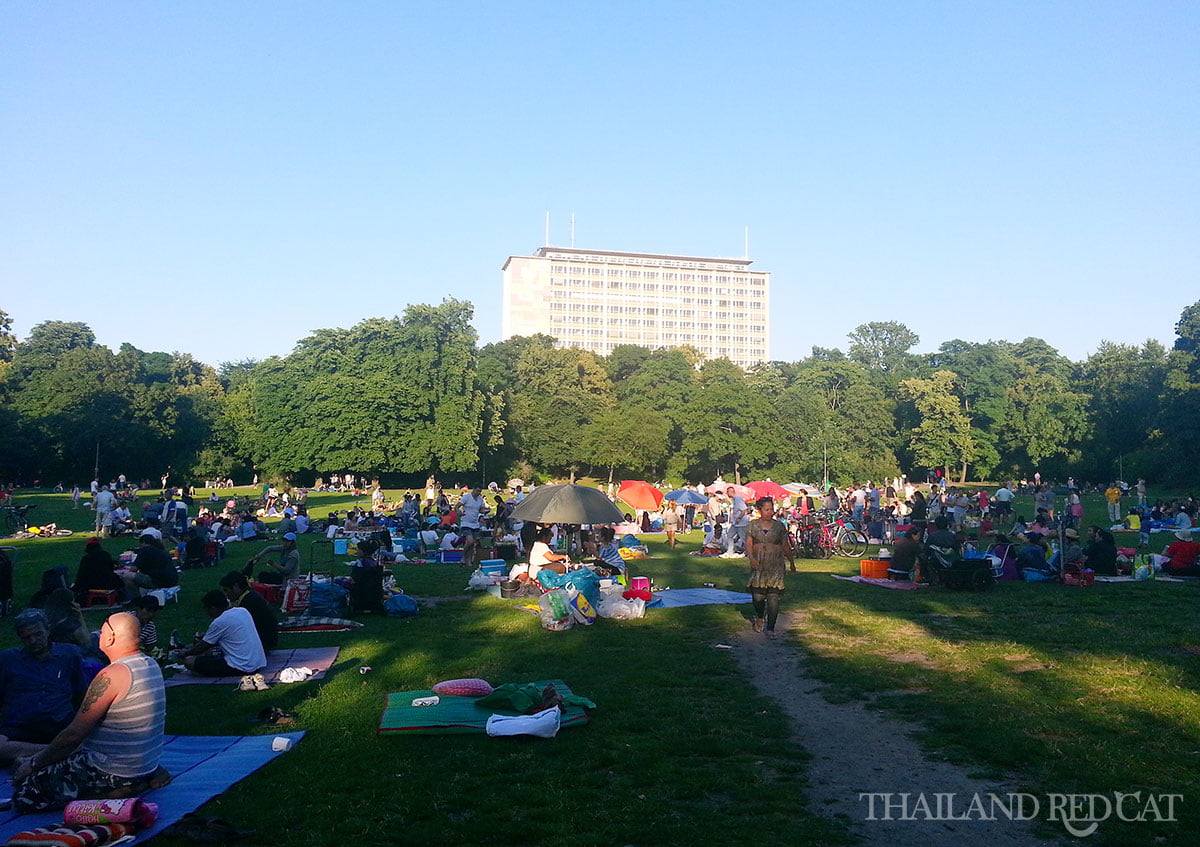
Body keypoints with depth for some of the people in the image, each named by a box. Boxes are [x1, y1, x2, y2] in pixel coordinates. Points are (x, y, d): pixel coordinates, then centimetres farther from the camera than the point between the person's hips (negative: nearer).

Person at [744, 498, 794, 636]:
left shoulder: (779, 526, 7)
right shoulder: (752, 525, 6)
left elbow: (786, 546, 14)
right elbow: (748, 543, -1)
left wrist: (792, 562, 19)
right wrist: (751, 557, -17)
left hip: (776, 567, 0)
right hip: (758, 566, 0)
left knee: (773, 597, -7)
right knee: (758, 595, -2)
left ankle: (770, 628, -3)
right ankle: (759, 618, 29)